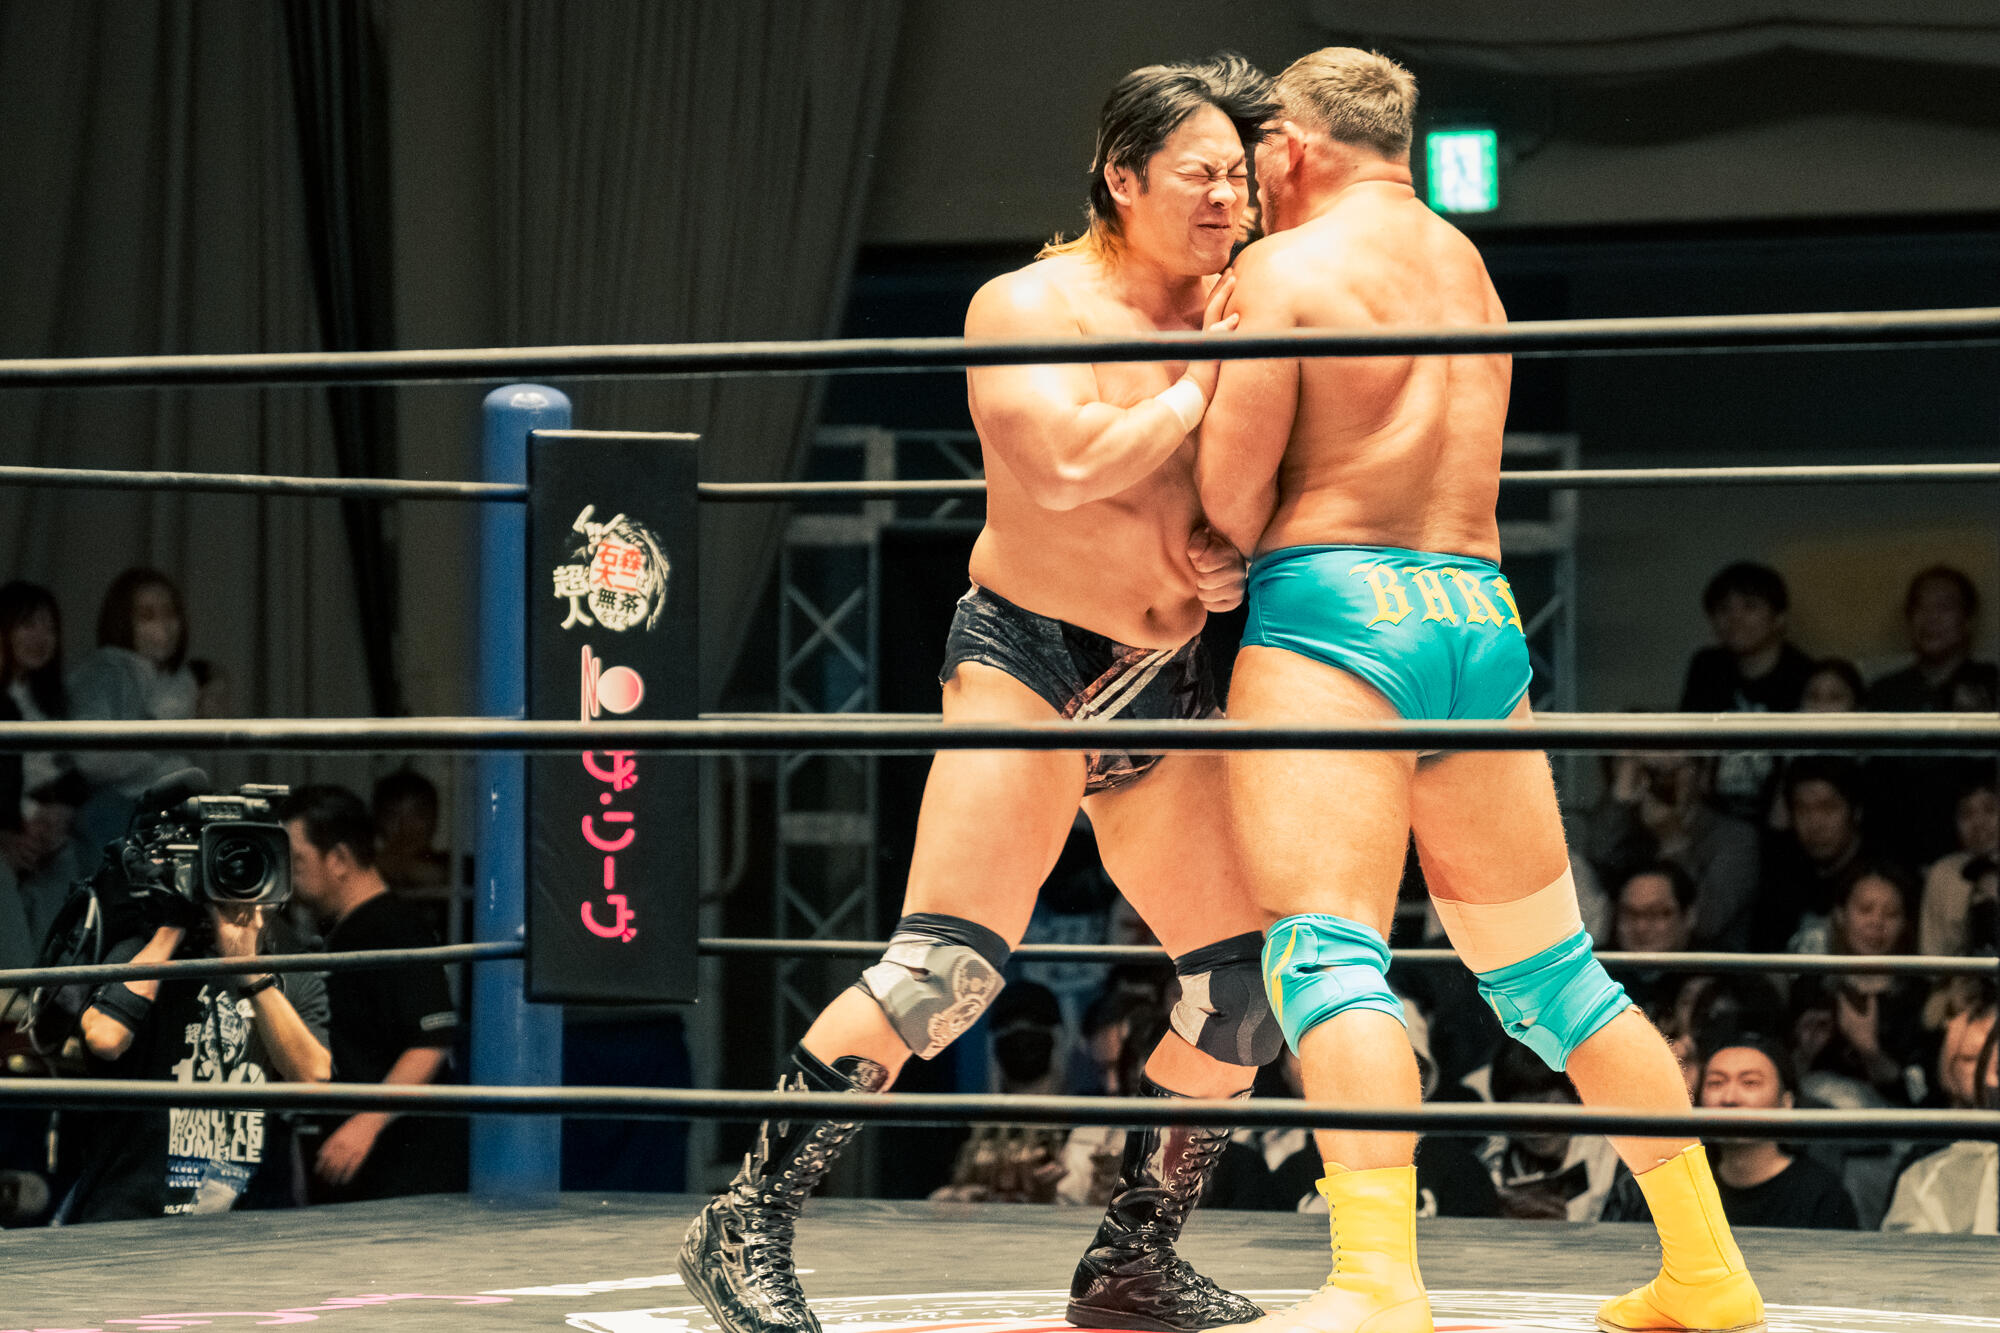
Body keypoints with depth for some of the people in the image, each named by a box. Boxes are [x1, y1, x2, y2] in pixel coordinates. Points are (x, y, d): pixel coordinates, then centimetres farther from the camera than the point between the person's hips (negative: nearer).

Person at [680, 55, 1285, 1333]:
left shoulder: (1232, 317, 8)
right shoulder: (1026, 307, -8)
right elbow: (1071, 466, -23)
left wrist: (1234, 552, -6)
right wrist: (1205, 379, -14)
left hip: (1168, 687, 7)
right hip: (1028, 658, -6)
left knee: (1246, 978, 4)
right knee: (947, 965, -17)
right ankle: (748, 1228, -11)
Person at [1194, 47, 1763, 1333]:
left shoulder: (1284, 267, -4)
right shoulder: (1467, 265, 19)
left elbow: (1230, 492, -7)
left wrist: (1245, 555, 13)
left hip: (1335, 609, -7)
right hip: (1482, 618, 7)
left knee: (1327, 952, -17)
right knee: (1551, 973, 16)